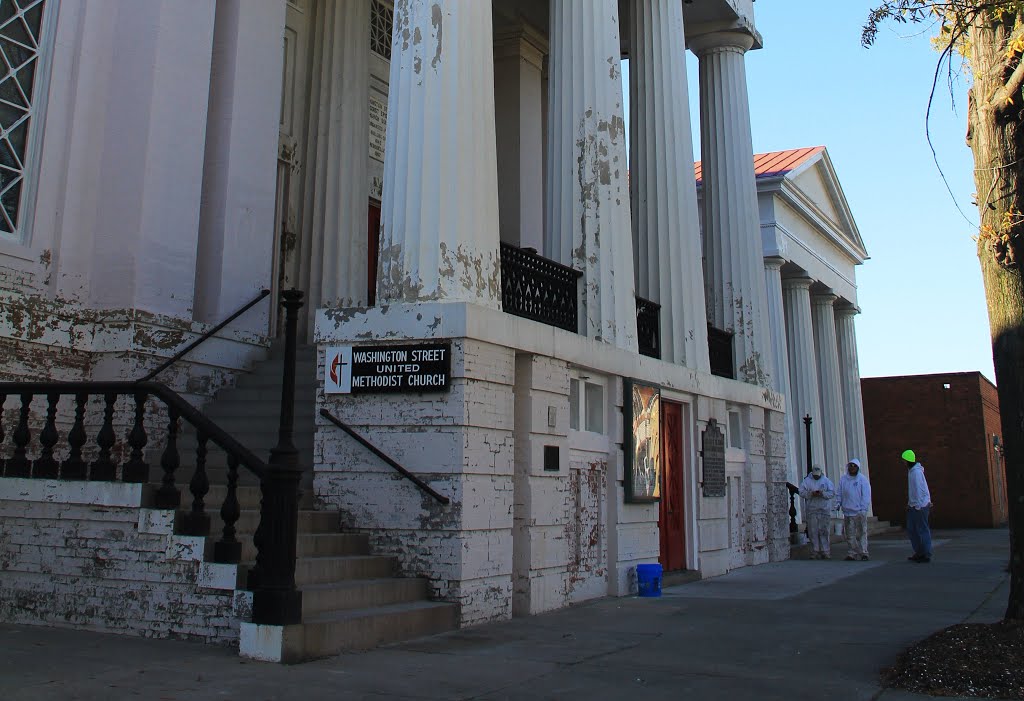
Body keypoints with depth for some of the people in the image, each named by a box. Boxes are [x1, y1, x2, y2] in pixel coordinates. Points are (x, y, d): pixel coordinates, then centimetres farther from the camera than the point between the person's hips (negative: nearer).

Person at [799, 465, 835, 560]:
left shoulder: (826, 481, 8)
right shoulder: (807, 481, 6)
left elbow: (832, 492, 2)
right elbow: (802, 492, -2)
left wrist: (823, 494, -15)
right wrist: (811, 494, -17)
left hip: (824, 509, 0)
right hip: (811, 510, 0)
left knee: (824, 531, 0)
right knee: (813, 531, -1)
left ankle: (825, 551, 6)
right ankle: (815, 551, 5)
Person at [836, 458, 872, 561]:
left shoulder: (863, 479, 0)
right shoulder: (843, 479, 11)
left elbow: (866, 495, -4)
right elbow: (839, 494, 15)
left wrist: (863, 509, -11)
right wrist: (838, 504, 1)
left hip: (859, 512, -4)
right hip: (847, 512, 4)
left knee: (861, 533, -3)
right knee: (850, 535, 6)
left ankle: (863, 553, 2)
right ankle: (851, 553, 11)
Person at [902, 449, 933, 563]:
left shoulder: (916, 471, -17)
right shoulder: (911, 470, 14)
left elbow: (919, 489, -20)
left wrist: (918, 506, -20)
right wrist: (910, 503, 19)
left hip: (920, 505, -10)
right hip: (913, 505, 10)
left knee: (923, 530, -3)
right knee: (911, 529, 13)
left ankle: (926, 555, 3)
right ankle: (919, 552, 20)